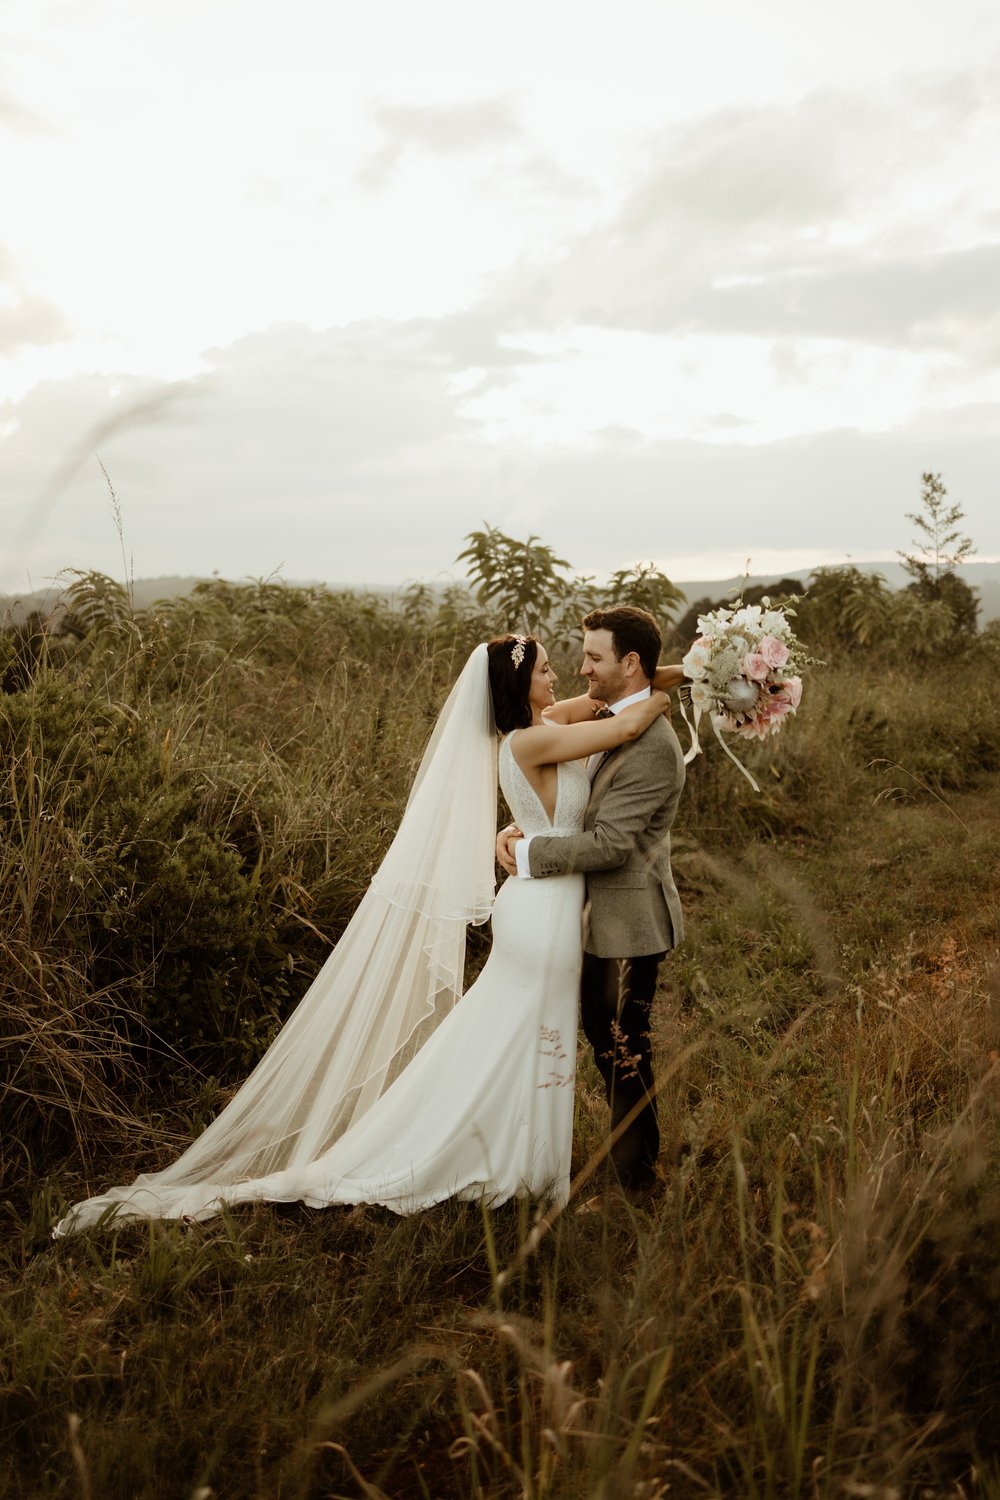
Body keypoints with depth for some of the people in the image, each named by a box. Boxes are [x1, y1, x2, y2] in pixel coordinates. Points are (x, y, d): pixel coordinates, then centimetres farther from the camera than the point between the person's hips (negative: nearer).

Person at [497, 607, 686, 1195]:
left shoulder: (652, 746, -23)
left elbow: (609, 843, -26)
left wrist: (528, 854, -19)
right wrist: (518, 830, -9)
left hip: (629, 924, -10)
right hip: (605, 918, 10)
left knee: (626, 1053, 5)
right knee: (603, 1038, 22)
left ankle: (636, 1180, 24)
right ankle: (632, 1155, 41)